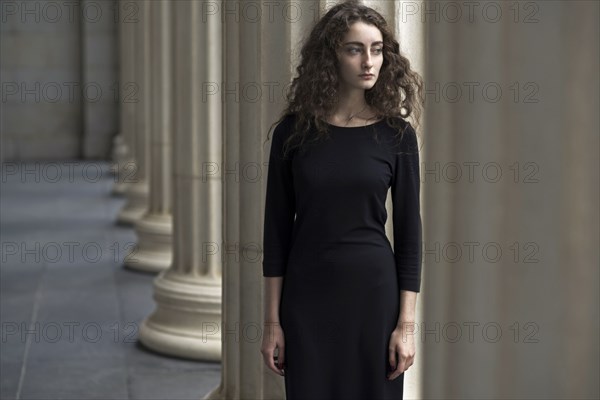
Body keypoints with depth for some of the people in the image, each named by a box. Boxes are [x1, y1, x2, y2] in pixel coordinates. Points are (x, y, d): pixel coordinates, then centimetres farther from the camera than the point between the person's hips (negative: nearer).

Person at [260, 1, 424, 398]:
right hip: (307, 294, 0)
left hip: (373, 291, 0)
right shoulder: (294, 130, -2)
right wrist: (272, 320, -1)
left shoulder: (397, 133, -2)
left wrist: (407, 323, -5)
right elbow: (277, 227, 1)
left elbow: (408, 230, -1)